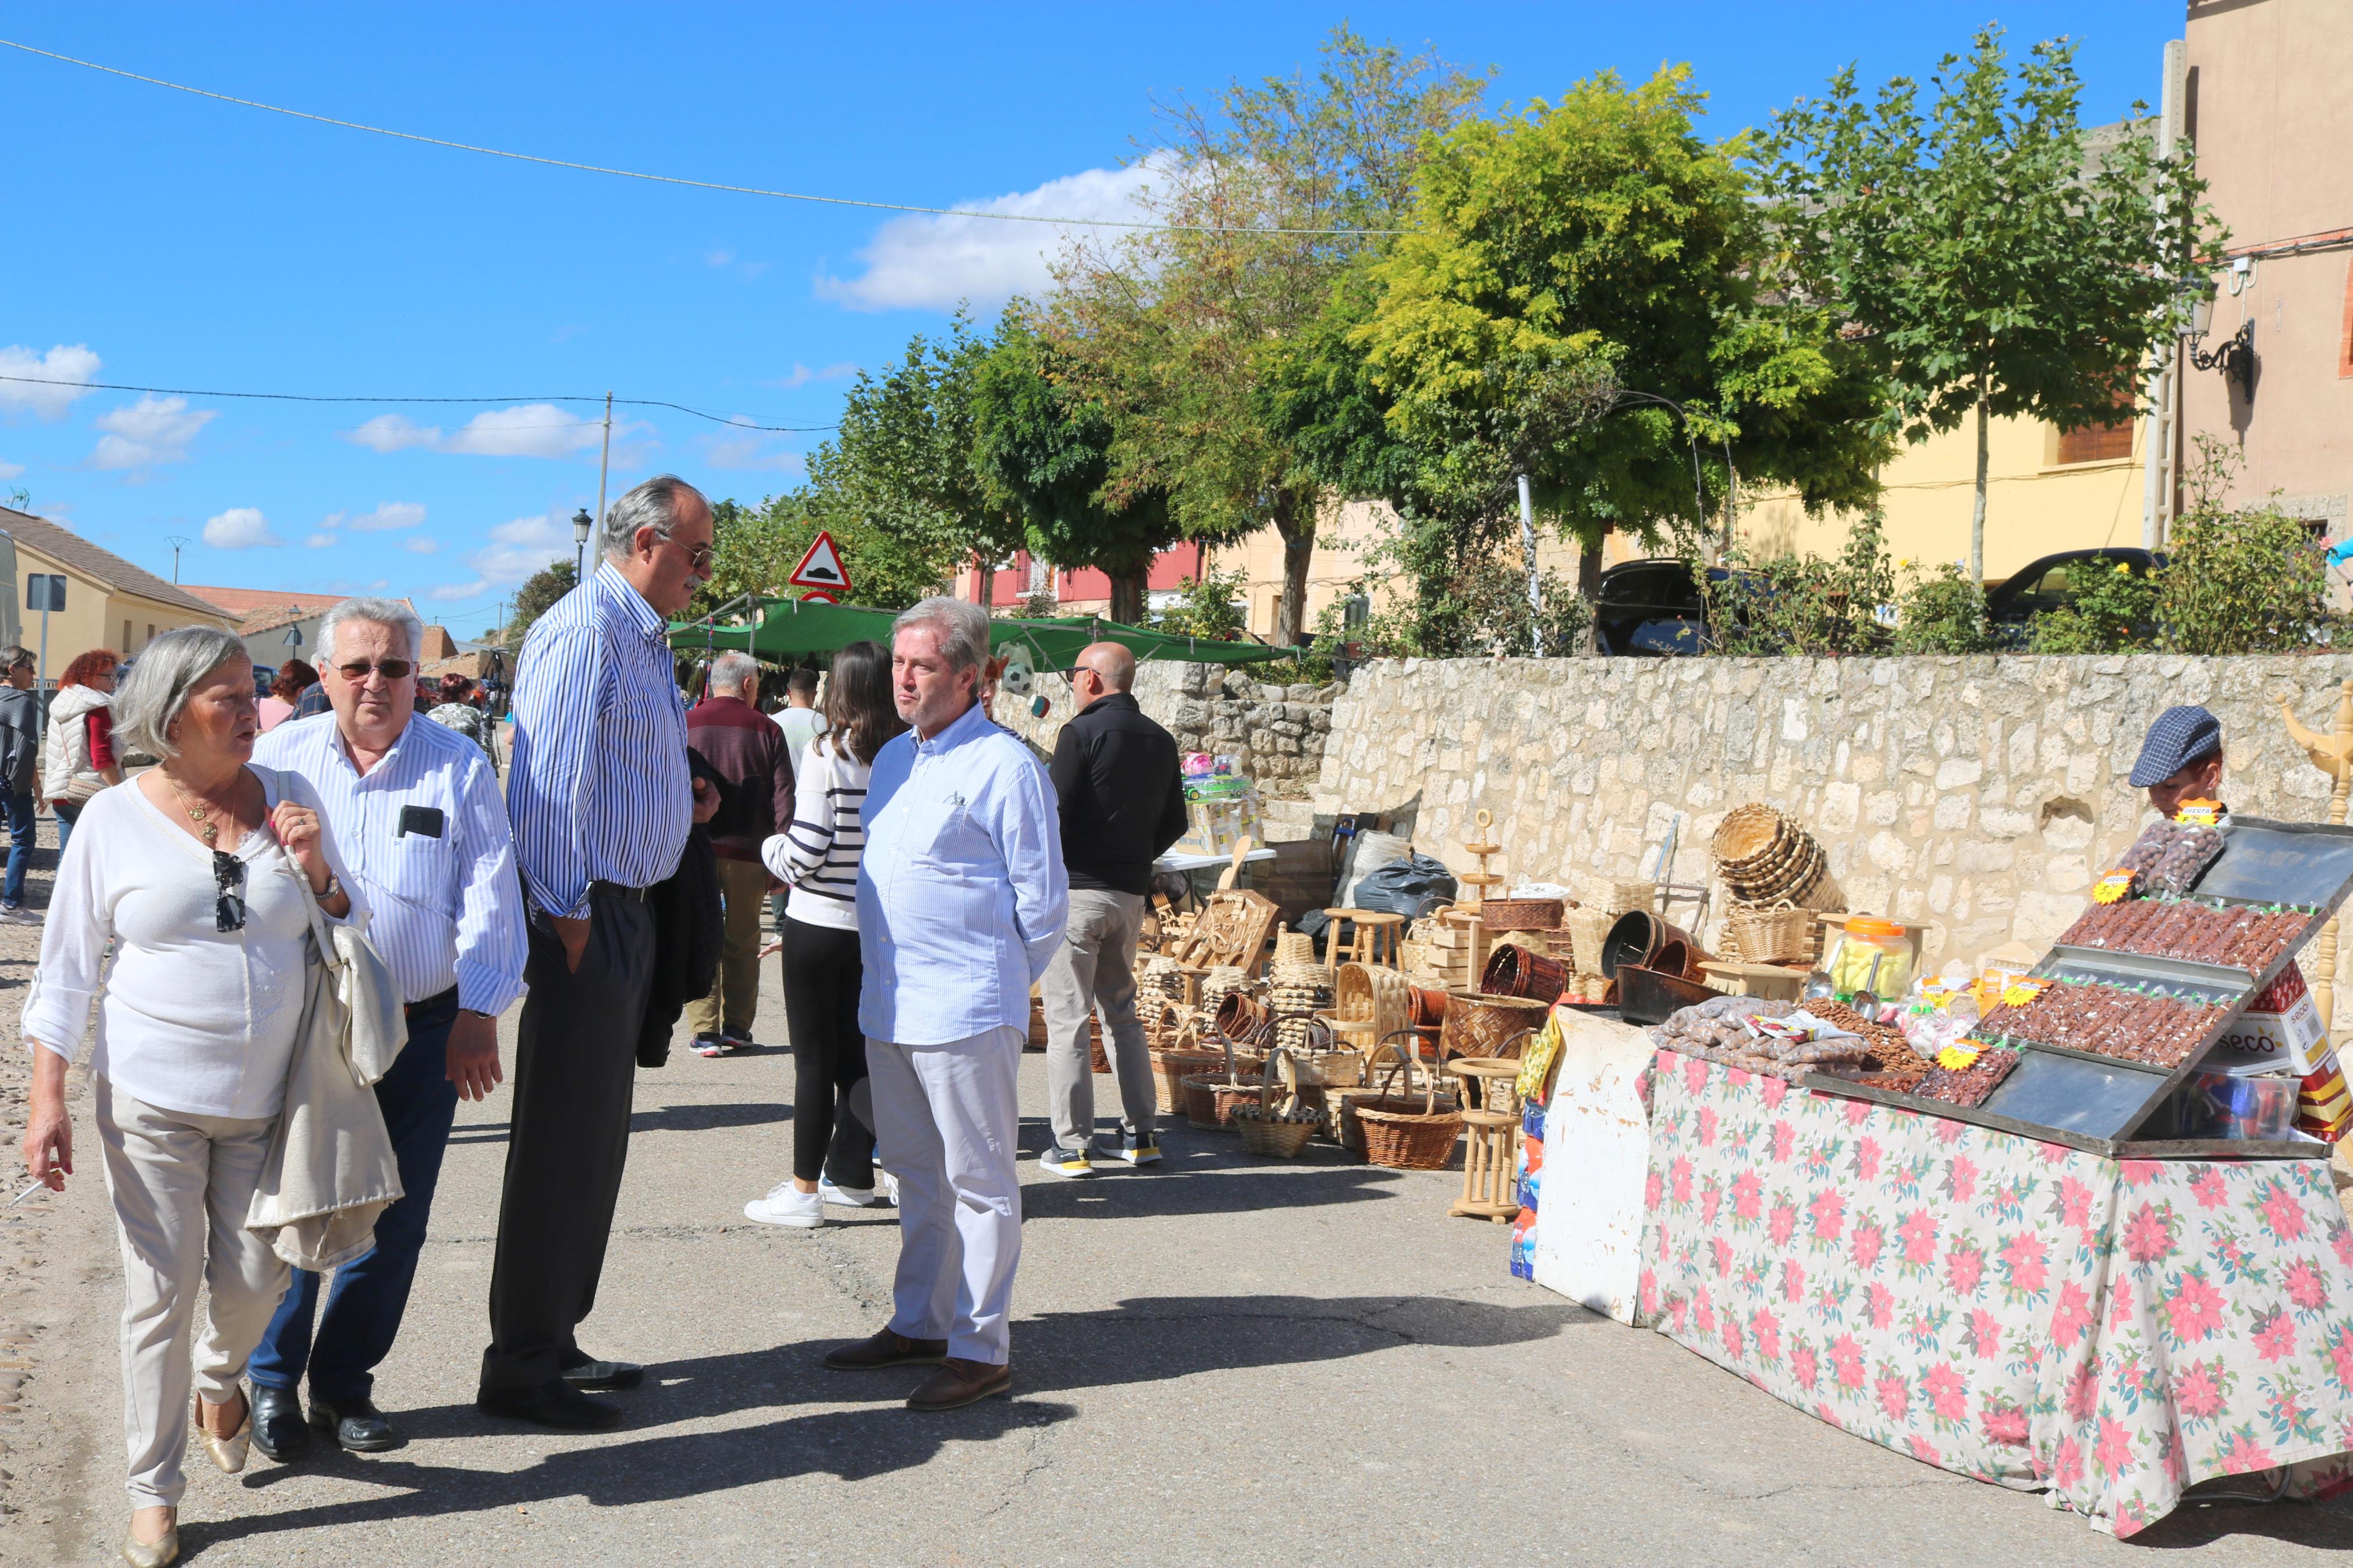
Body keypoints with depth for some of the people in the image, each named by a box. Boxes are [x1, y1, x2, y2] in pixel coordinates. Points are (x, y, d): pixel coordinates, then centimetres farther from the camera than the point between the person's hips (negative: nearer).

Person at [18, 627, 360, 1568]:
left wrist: (314, 871, -11)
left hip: (266, 1097, 2)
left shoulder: (289, 800, 2)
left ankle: (219, 1380, 42)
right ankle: (154, 1492, 15)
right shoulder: (114, 820, -4)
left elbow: (351, 934, 9)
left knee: (252, 1282, 7)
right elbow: (67, 968, 0)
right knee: (160, 1293, 1)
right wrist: (48, 1101, -5)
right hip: (151, 1099, -2)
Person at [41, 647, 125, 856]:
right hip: (91, 794, -8)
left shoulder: (60, 705, 14)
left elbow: (50, 754, 20)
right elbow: (102, 759, -19)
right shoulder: (97, 709, -11)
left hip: (61, 795, 8)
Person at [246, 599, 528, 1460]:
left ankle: (344, 1382, 22)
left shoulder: (458, 765, 1)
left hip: (424, 1029, 1)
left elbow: (489, 896, 0)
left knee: (394, 1218, 6)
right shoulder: (281, 759, 3)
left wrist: (478, 1014, -7)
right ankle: (273, 1382, 19)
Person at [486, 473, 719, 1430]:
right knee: (561, 1143, -5)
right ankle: (521, 1369, 3)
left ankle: (553, 1341, 26)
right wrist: (568, 919, -20)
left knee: (594, 1137, 16)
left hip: (627, 911, 10)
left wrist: (680, 803, 12)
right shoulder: (583, 631, -14)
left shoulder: (644, 639, 18)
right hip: (585, 918, -10)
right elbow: (548, 780, -20)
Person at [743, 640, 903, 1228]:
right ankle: (853, 1174, 24)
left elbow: (805, 853, -16)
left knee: (813, 1059, 2)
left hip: (819, 923, -5)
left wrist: (771, 848, 5)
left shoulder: (826, 754, -15)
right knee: (857, 1054, 16)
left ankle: (806, 1191, 6)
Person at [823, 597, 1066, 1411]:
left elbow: (1042, 899, -7)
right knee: (916, 1174, 17)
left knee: (978, 1181, 0)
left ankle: (981, 1348, 6)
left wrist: (998, 980, 2)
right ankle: (918, 1323, 28)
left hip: (966, 1013, -8)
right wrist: (886, 975, 18)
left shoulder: (1004, 766, -11)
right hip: (888, 1004, 8)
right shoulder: (892, 758, 14)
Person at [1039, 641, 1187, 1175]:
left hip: (1077, 889, -6)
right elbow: (1175, 823, 13)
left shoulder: (1082, 733, -11)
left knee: (1067, 1018, -1)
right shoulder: (1161, 741, 9)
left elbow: (1055, 812, -14)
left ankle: (1072, 1146, -1)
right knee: (1122, 1011, 18)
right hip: (1131, 892, 7)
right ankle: (1140, 1134, 18)